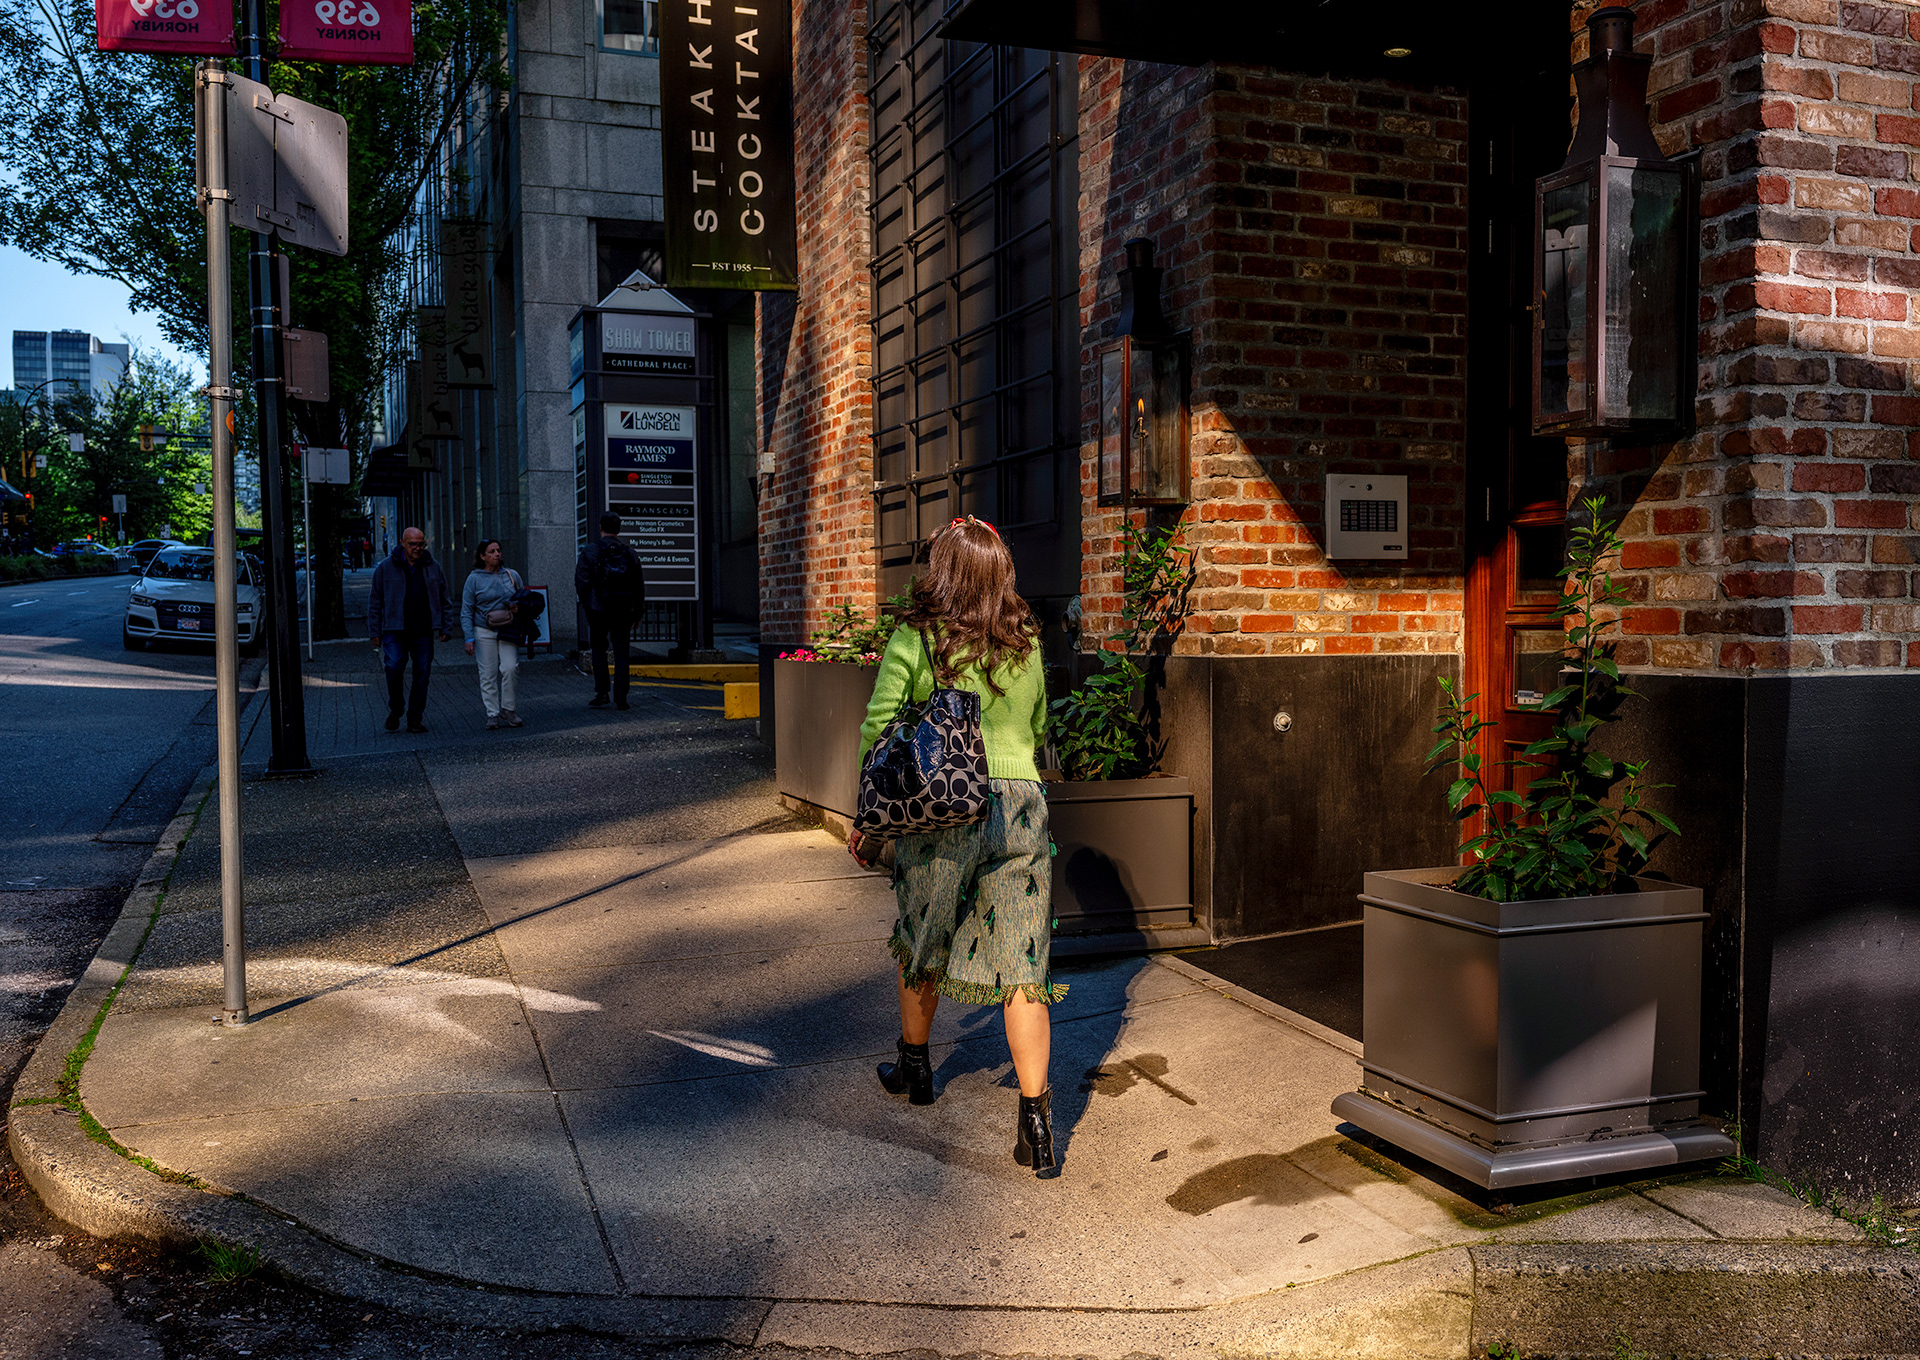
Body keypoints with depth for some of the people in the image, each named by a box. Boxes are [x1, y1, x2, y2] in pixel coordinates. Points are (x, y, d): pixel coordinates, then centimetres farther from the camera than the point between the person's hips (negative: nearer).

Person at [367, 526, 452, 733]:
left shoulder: (433, 568, 10)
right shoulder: (386, 568, 5)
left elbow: (445, 601, 16)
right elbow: (375, 602, 8)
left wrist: (445, 628, 9)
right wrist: (375, 632, 4)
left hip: (424, 632, 2)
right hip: (395, 631, -2)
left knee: (422, 674, 2)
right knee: (394, 668, -16)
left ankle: (415, 719, 11)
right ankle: (394, 711, 7)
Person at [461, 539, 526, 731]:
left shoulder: (512, 575, 8)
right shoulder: (474, 578, 2)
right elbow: (466, 611, 2)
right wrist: (469, 638, -6)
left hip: (508, 632, 1)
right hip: (484, 631, -1)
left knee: (509, 668, -15)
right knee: (488, 674, 0)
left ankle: (507, 710, -1)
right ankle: (492, 714, 6)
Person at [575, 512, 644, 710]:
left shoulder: (590, 551, -5)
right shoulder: (629, 553, 5)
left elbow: (581, 581, -9)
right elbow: (639, 586, 8)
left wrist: (585, 602, 7)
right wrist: (636, 612, 16)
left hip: (598, 610, -2)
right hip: (623, 611, 2)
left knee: (598, 650, 10)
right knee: (621, 652, 4)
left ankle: (601, 693, 3)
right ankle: (620, 698, 1)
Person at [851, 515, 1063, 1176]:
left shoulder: (913, 638, -4)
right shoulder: (1026, 644, 8)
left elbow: (878, 731, -5)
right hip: (1019, 804, 2)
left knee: (922, 940, 21)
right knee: (1020, 966, 1)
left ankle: (914, 1067, 41)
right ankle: (1035, 1119, -3)